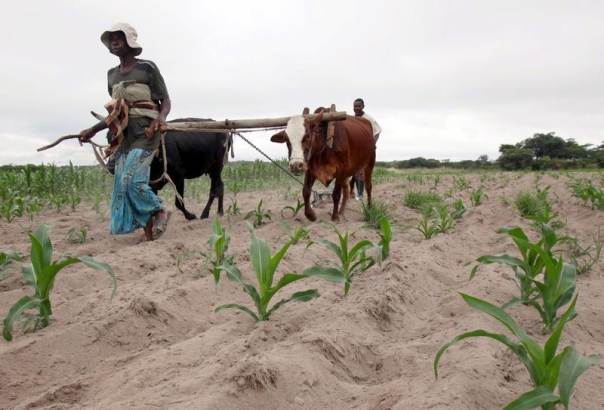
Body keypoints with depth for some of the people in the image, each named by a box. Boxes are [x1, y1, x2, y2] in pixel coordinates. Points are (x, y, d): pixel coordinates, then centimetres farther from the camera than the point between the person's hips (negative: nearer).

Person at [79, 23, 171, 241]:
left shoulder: (147, 68, 1)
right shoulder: (112, 74, 19)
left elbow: (166, 102, 2)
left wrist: (157, 121, -17)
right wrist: (93, 130, 23)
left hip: (145, 132, -6)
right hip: (123, 135, 7)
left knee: (132, 180, -19)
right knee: (123, 183, -1)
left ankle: (159, 211, 4)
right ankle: (148, 224, 9)